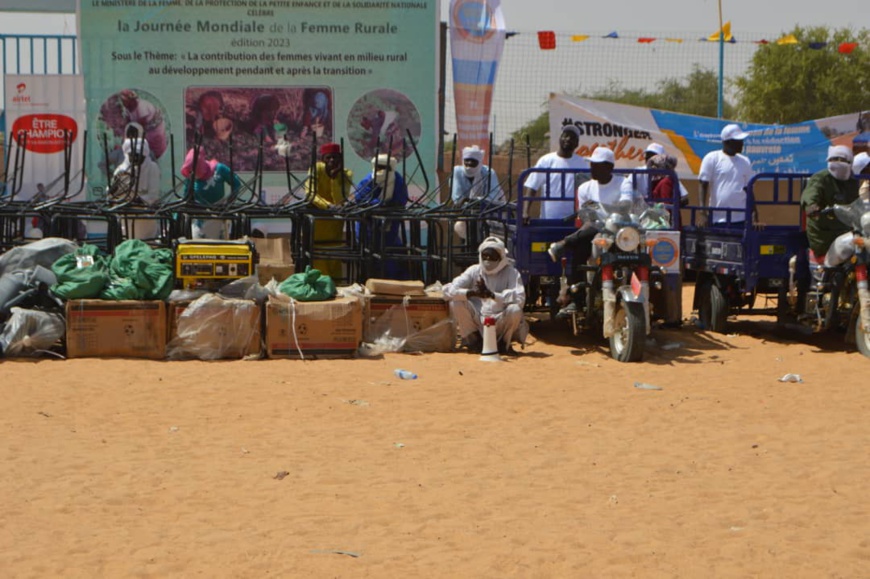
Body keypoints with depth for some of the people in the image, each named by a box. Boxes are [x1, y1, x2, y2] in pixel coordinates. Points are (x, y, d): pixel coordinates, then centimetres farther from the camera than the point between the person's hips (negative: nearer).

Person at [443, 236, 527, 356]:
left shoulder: (511, 273, -4)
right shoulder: (474, 271, 2)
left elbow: (519, 299, -21)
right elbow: (448, 290, -10)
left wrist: (491, 294, -32)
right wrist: (471, 292, -29)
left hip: (501, 324, -2)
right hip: (477, 323, 2)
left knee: (515, 310, -31)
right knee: (456, 302, -20)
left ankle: (504, 344, -1)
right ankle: (474, 340, 2)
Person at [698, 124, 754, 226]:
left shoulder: (745, 162, 13)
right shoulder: (712, 158, -2)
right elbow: (703, 186, -7)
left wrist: (753, 214, 11)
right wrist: (703, 213, -16)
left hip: (741, 220, 4)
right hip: (717, 219, -4)